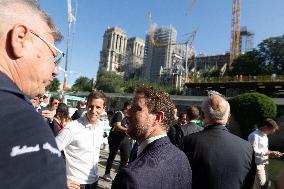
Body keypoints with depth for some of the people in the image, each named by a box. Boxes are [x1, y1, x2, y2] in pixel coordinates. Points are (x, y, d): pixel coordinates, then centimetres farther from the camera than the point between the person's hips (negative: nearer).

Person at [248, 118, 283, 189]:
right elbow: (254, 151, -23)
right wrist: (269, 153, -20)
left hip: (265, 164, 10)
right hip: (258, 164, -9)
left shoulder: (264, 135, 12)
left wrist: (272, 153, 3)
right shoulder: (254, 135, -19)